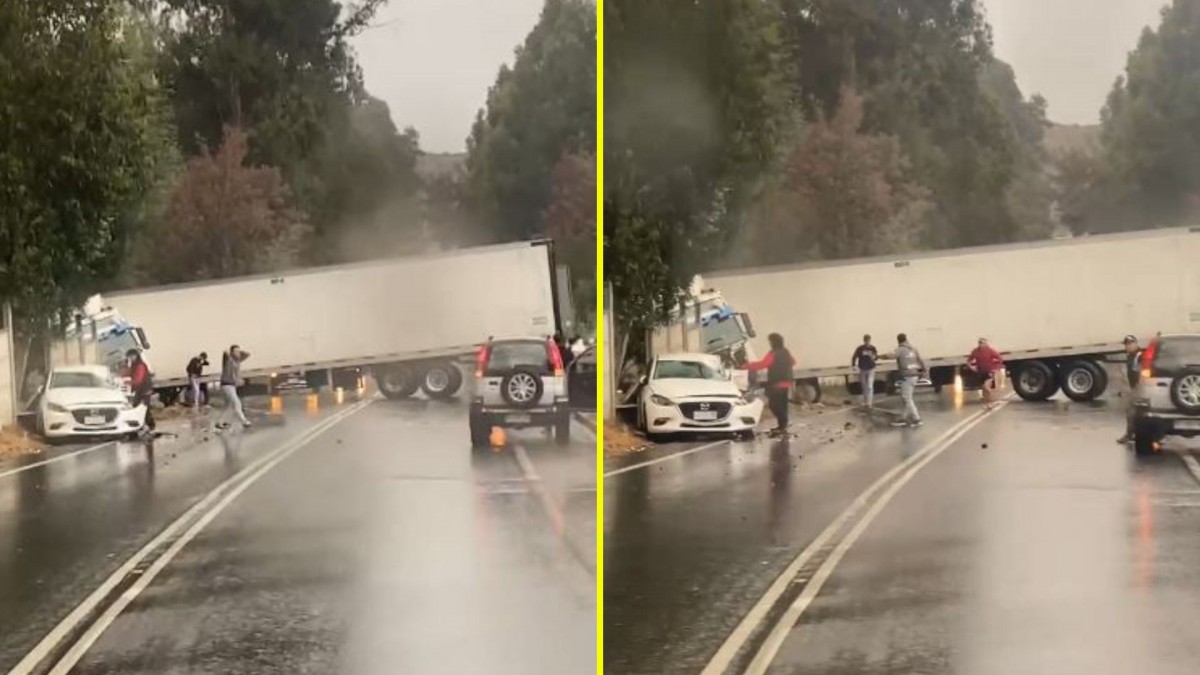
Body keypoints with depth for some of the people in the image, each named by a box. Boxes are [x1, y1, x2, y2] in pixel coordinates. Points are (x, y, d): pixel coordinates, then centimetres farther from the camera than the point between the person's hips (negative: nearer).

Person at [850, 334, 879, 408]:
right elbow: (854, 357, -5)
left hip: (870, 369, -1)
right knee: (864, 386, 13)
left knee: (870, 386, -10)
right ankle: (865, 401, 29)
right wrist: (853, 365, -19)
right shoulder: (859, 348, -8)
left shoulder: (873, 348, -7)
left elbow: (876, 357, 0)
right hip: (862, 369, 1)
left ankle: (869, 403, -10)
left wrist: (874, 357, -24)